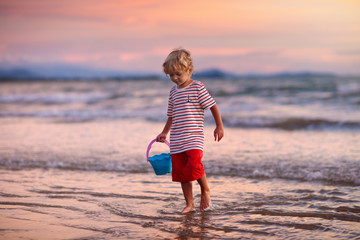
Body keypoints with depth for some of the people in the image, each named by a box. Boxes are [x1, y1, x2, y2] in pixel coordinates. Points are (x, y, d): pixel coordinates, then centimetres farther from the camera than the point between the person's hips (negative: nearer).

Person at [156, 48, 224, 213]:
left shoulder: (197, 87, -3)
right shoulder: (173, 92, 14)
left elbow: (213, 106, -1)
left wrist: (219, 126, -3)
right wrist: (165, 133, 24)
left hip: (194, 137, -6)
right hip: (176, 140, 6)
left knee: (194, 165, -22)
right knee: (180, 171, 5)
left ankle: (205, 191, 5)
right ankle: (189, 204, 15)